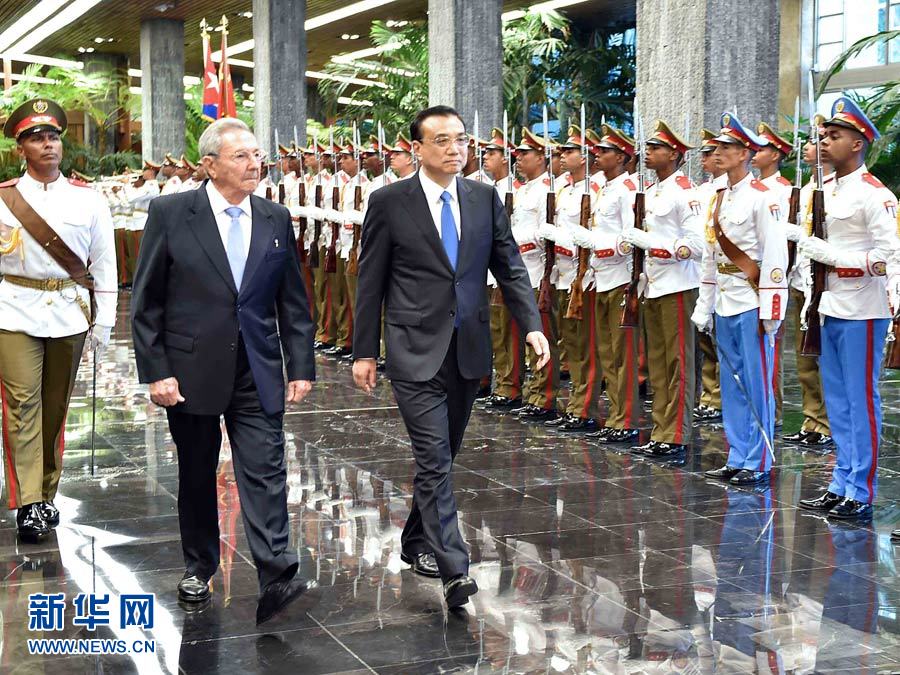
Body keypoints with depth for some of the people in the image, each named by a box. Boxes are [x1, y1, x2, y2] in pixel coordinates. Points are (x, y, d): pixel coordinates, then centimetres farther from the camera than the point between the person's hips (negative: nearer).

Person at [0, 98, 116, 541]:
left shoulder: (89, 200, 4)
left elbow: (104, 263, 7)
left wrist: (104, 321, 3)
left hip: (69, 313, 2)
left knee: (56, 407, 9)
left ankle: (46, 495, 22)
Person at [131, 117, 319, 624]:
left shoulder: (276, 219, 5)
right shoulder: (170, 214, -4)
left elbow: (293, 302, 9)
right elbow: (146, 302, -3)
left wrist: (301, 367, 4)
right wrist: (156, 371, -8)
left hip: (257, 372, 2)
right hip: (191, 370, -1)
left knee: (265, 473, -6)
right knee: (197, 475, 13)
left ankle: (277, 580, -8)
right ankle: (199, 569, 30)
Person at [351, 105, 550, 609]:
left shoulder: (485, 198, 7)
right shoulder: (390, 203, -4)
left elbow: (509, 265, 8)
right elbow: (371, 281, -1)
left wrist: (532, 324, -6)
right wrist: (364, 352, -1)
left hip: (469, 350, 4)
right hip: (417, 351, -4)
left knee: (442, 456, 15)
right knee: (434, 459, -10)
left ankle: (417, 543, 33)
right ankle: (454, 569, -9)